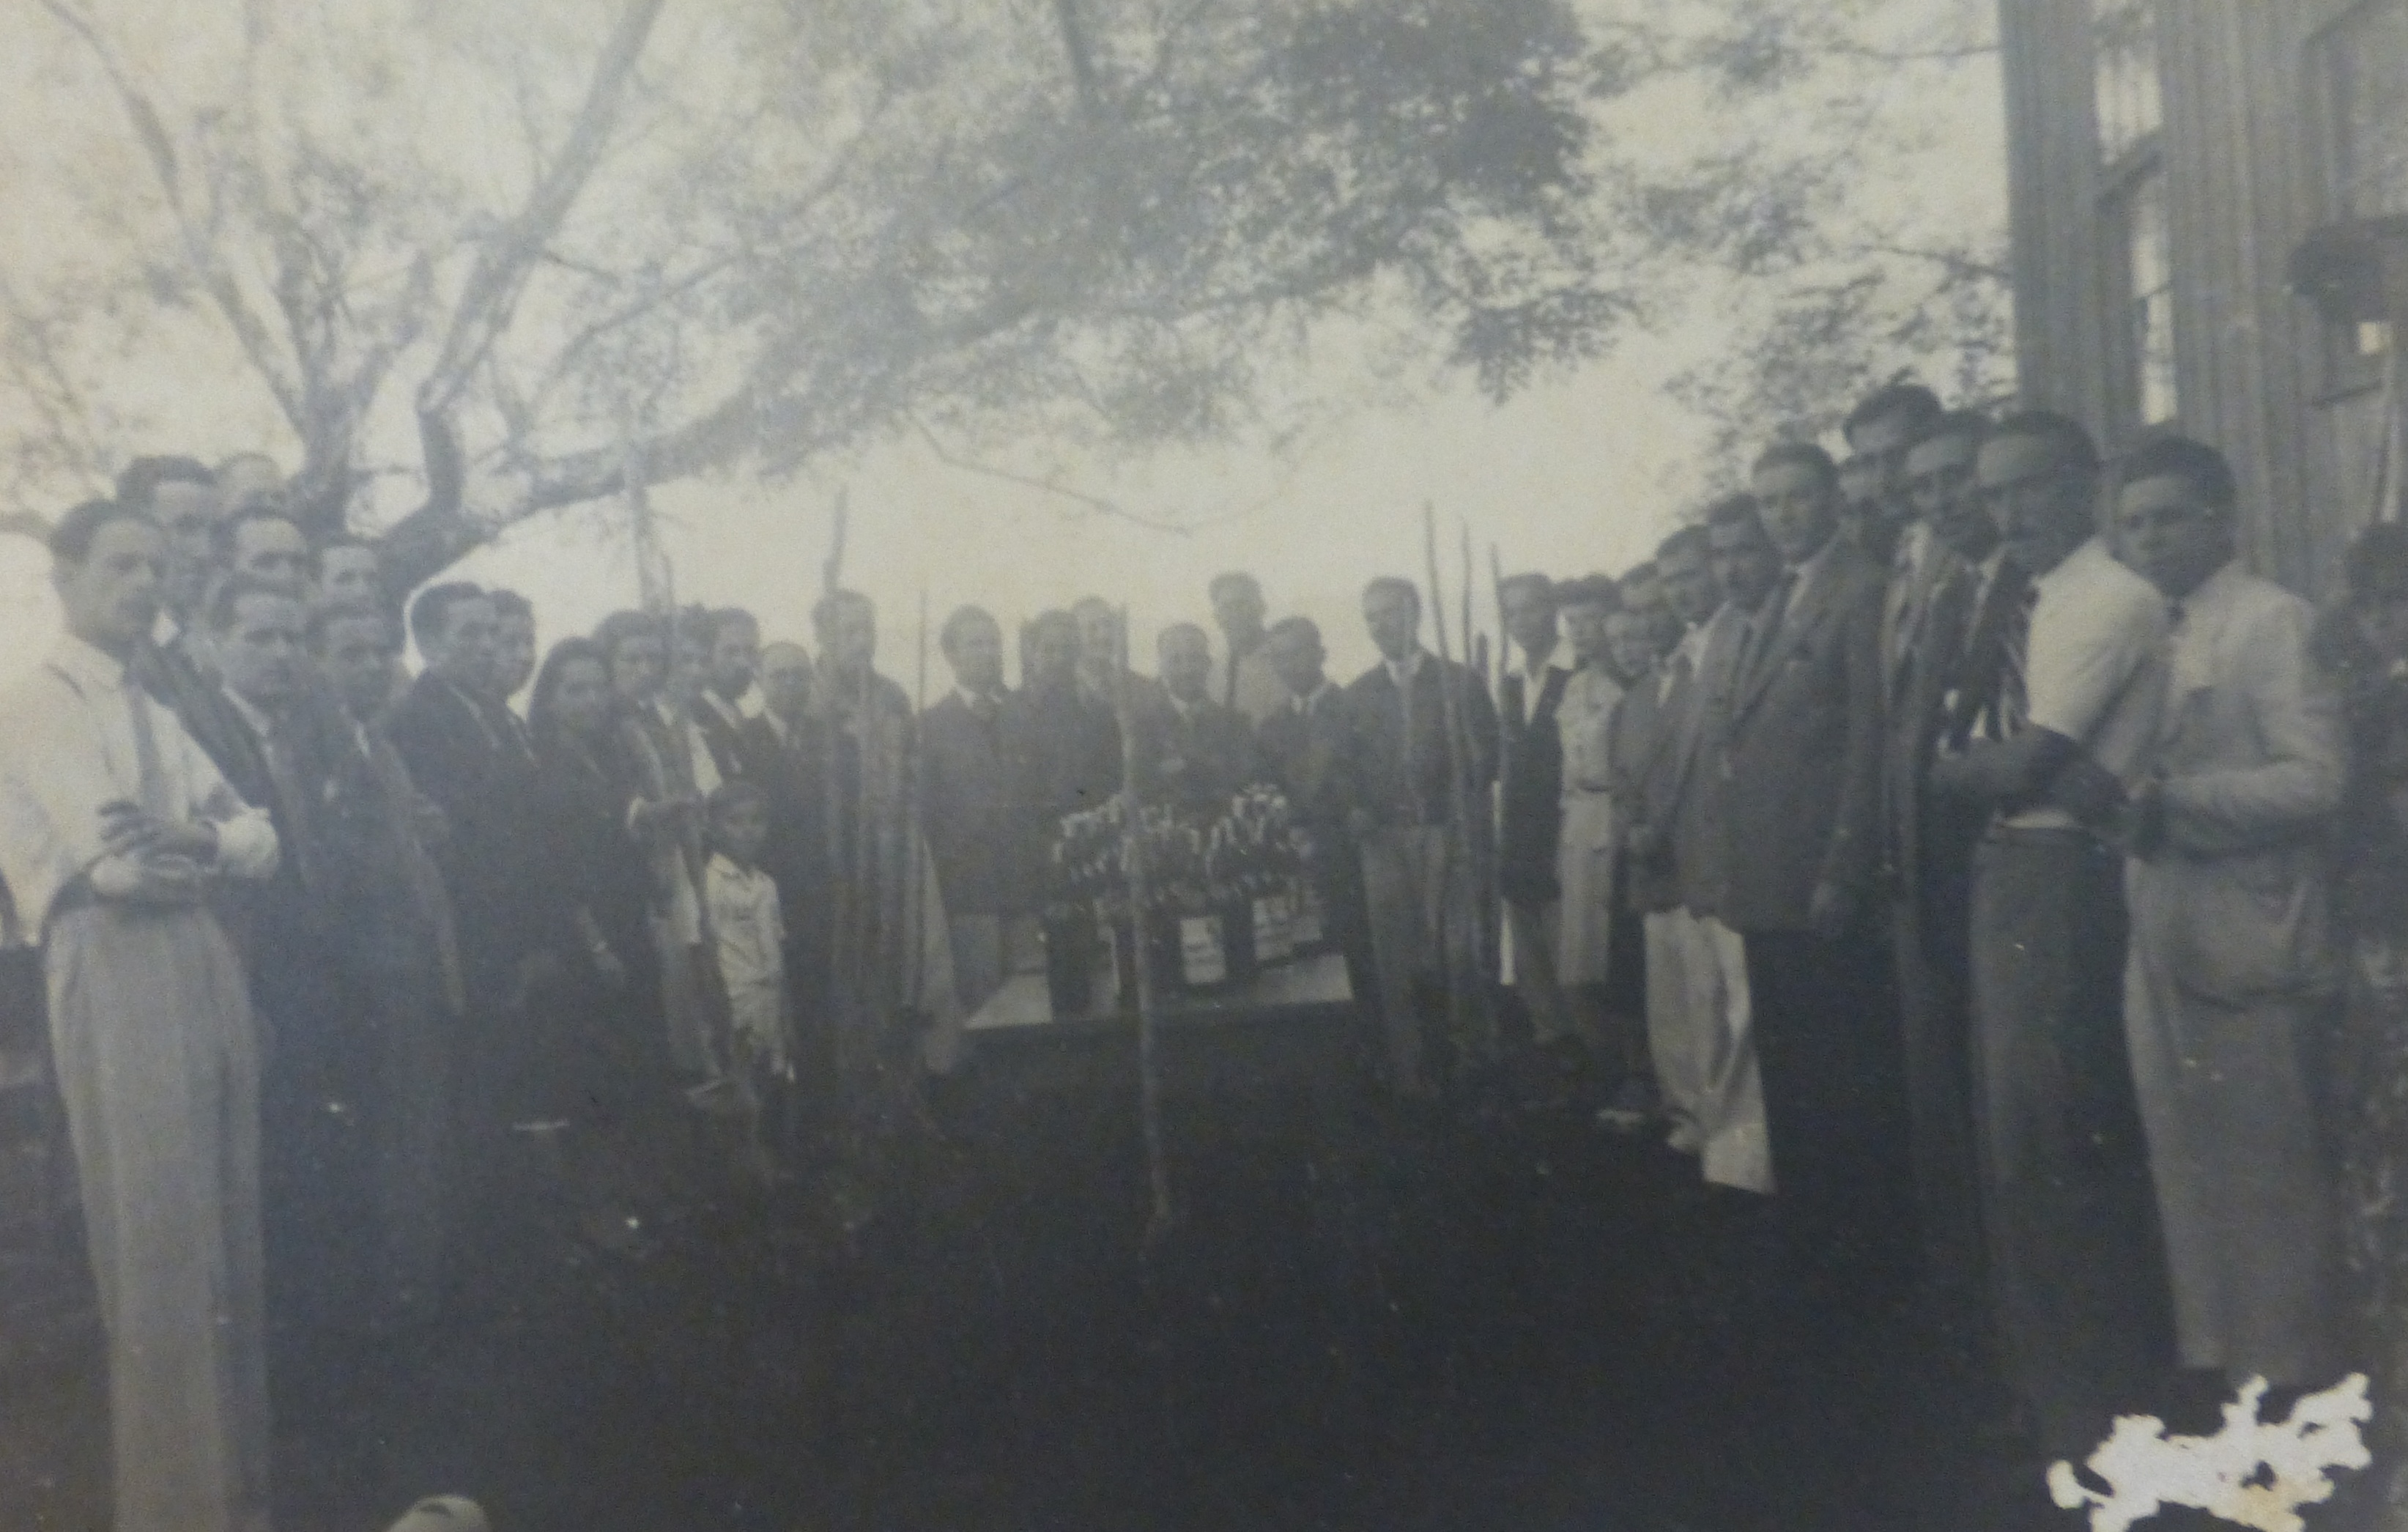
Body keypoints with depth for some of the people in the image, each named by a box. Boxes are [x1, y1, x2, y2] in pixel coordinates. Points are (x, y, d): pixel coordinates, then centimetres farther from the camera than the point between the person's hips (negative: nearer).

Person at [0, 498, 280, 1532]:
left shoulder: (163, 718, 22)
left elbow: (261, 843, 12)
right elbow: (103, 863, -12)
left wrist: (201, 839, -10)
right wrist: (213, 847, 3)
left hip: (211, 969, 7)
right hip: (116, 978, -7)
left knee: (227, 1238, 10)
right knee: (157, 1244, -4)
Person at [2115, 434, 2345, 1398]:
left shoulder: (2274, 621, -8)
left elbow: (2317, 780, -17)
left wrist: (2175, 800, -20)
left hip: (2244, 945, -8)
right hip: (2163, 944, 8)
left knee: (2269, 1179, 1)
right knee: (2191, 1174, 15)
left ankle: (2292, 1388, 14)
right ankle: (2214, 1370, 27)